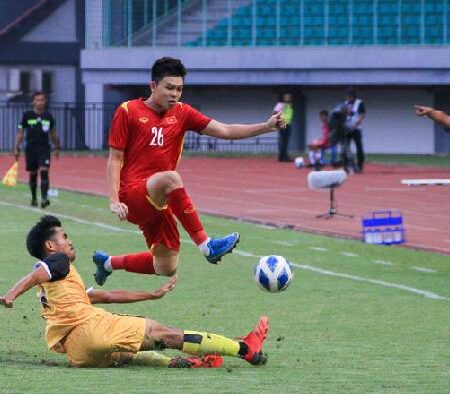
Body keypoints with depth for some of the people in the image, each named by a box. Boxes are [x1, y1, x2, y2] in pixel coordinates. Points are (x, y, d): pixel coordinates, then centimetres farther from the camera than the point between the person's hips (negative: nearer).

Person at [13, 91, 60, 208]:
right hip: (31, 149, 0)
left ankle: (44, 197, -21)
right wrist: (16, 148, -3)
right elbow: (20, 132, 2)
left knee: (44, 172, -15)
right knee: (32, 174, 9)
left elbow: (53, 133, 15)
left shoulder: (48, 116, 4)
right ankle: (33, 198, 24)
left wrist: (57, 147, 15)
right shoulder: (27, 115, -1)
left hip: (44, 148, 0)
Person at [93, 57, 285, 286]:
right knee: (171, 178, -36)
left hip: (157, 202, 7)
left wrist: (266, 127, -12)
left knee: (166, 269, 10)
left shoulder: (181, 113, 9)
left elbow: (224, 131, 0)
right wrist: (114, 201, -15)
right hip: (132, 196, -6)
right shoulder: (128, 112, -3)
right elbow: (115, 159, -4)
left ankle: (108, 263, 34)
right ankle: (206, 245, -38)